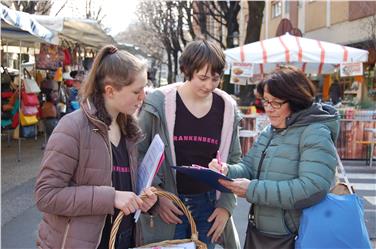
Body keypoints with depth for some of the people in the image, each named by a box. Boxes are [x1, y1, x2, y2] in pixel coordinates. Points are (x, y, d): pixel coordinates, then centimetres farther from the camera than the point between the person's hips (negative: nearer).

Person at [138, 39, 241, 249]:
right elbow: (138, 153, -4)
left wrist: (226, 205, 0)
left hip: (207, 206, 3)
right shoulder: (159, 102, -10)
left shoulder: (227, 108, 1)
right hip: (166, 205, -3)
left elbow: (234, 161, 7)